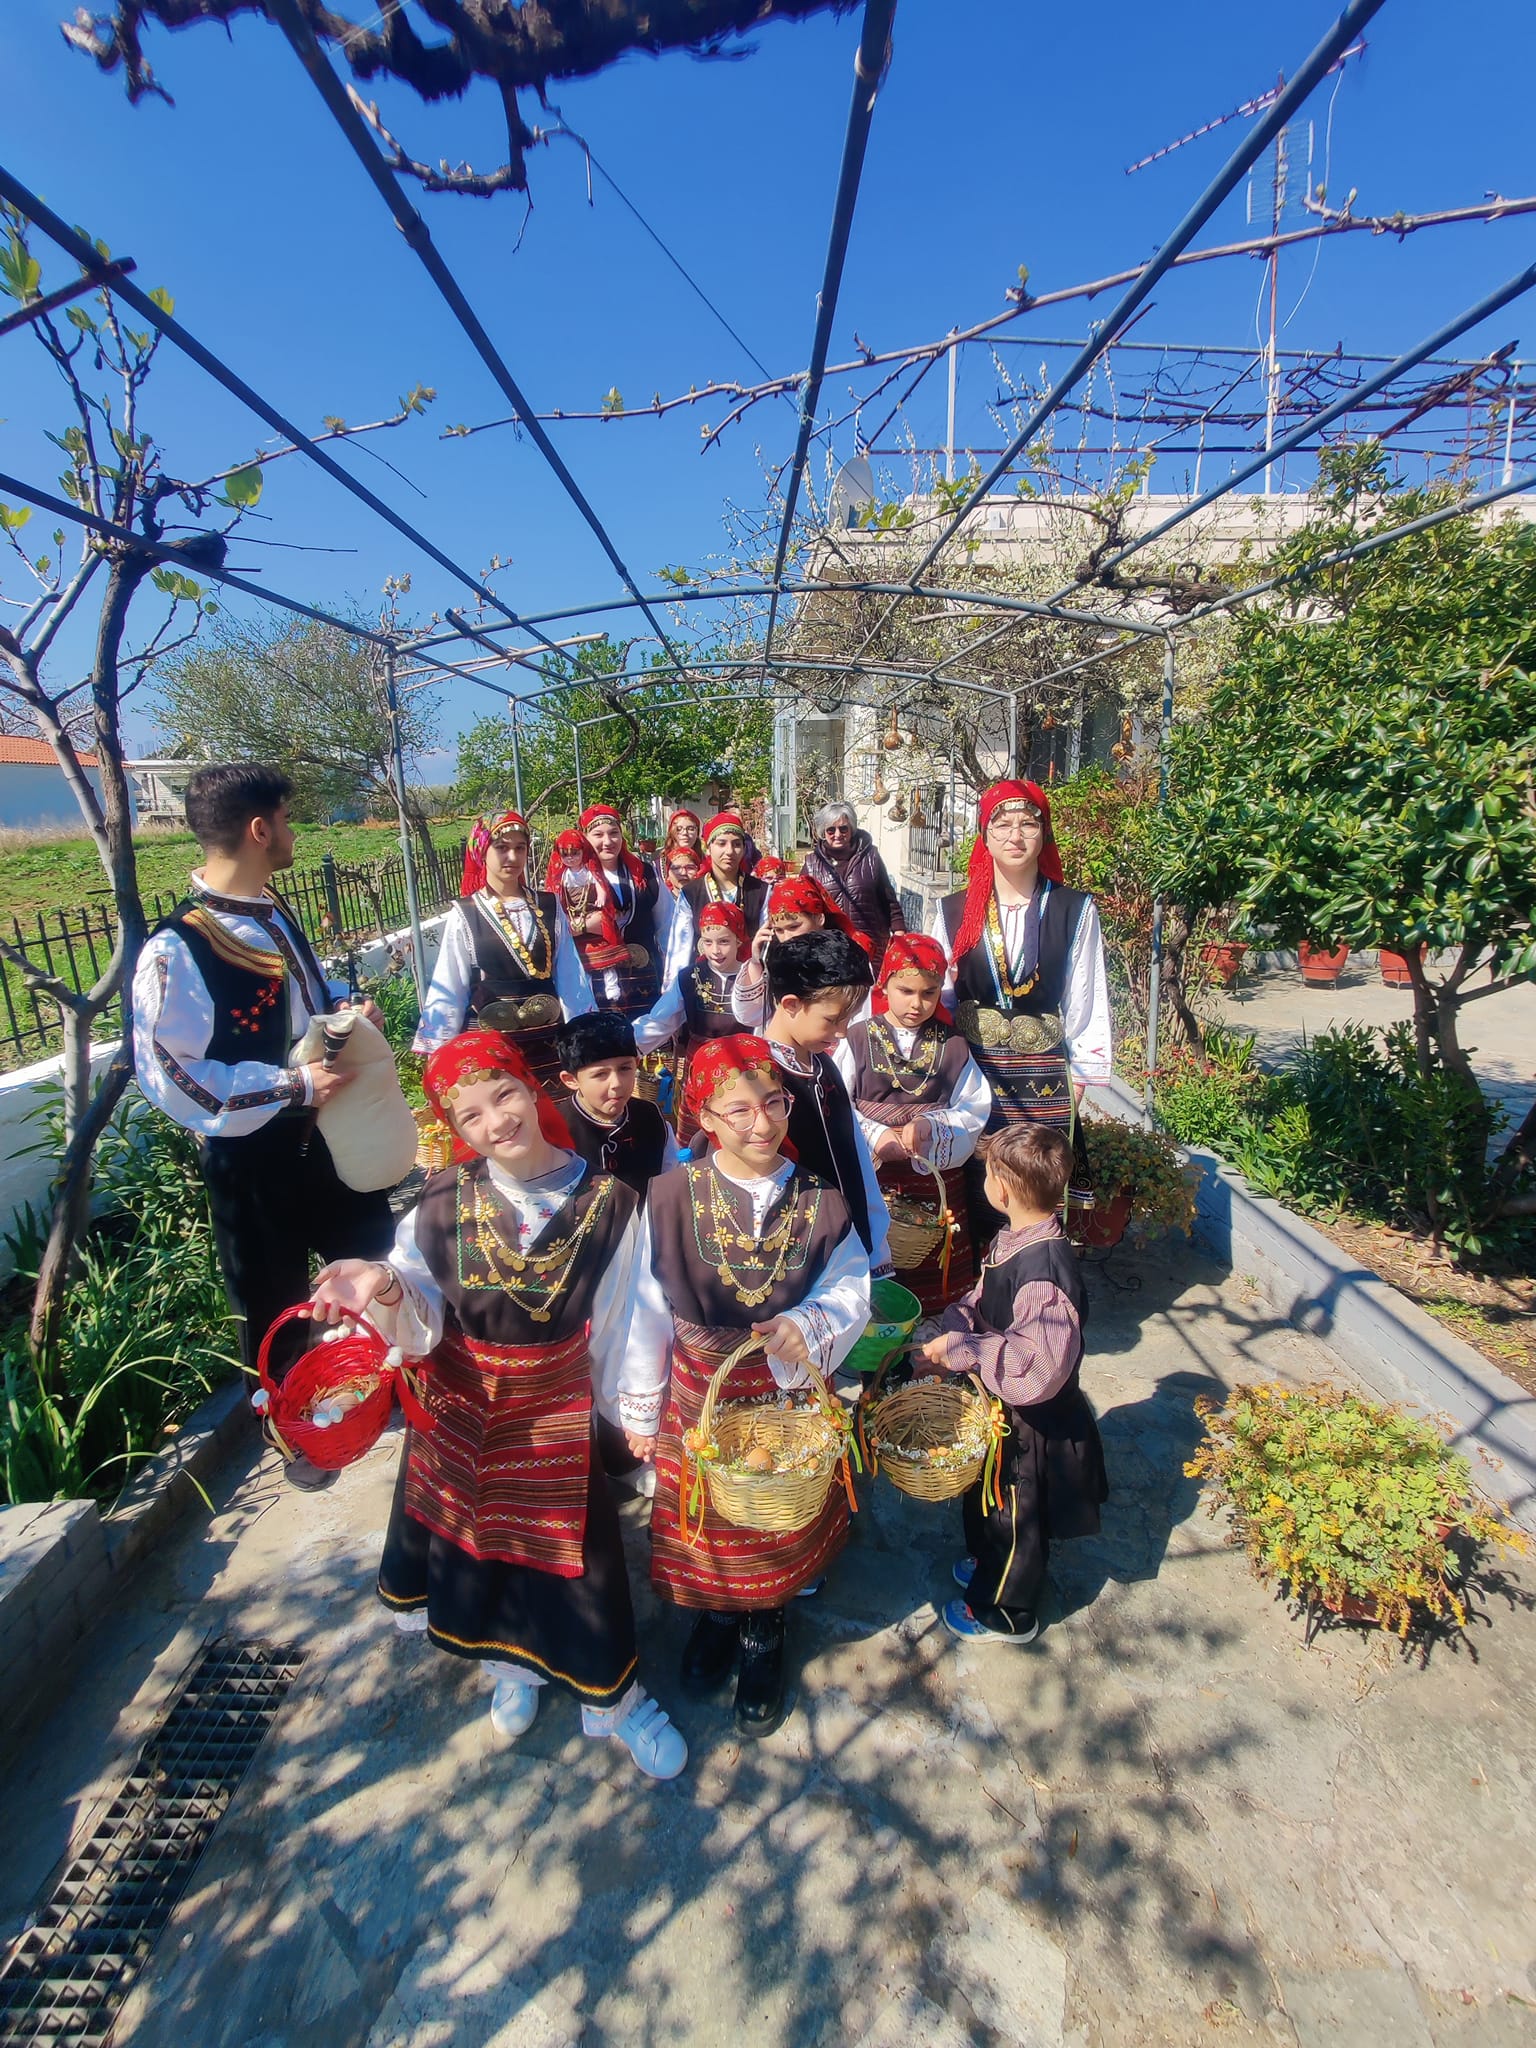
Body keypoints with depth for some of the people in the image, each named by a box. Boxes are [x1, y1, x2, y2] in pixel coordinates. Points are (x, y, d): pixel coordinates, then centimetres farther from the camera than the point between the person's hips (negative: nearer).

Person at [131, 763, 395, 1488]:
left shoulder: (272, 914, 2)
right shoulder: (176, 951, -23)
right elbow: (170, 1078, -23)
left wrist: (347, 1006, -2)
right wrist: (291, 1086, -24)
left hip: (331, 1132, 7)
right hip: (252, 1157, -7)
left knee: (376, 1267, 21)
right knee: (276, 1306, 16)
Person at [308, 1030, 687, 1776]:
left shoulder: (606, 1201, -15)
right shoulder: (443, 1201, -11)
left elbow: (626, 1313, -8)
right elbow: (422, 1313, -11)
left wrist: (639, 1408, 1)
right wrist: (385, 1287, -34)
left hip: (556, 1411, -2)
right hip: (462, 1408, 3)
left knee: (575, 1548, 11)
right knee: (475, 1537, 22)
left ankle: (610, 1693, 38)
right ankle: (506, 1661, 52)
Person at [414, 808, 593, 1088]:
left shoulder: (549, 907, 3)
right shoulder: (464, 915, -3)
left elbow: (570, 975, 4)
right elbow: (448, 990, 0)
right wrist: (440, 1053, 0)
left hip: (548, 1035, 2)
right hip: (489, 1036, -2)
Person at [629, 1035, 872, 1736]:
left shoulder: (820, 1198, -13)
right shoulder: (671, 1196, -17)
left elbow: (852, 1289, -8)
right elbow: (647, 1309, -8)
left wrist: (807, 1324, -29)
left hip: (790, 1390, 1)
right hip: (700, 1392, 0)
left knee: (781, 1518, 20)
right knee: (707, 1519, 20)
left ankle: (763, 1637, 49)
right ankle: (717, 1615, 53)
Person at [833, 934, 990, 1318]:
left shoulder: (952, 1047, 4)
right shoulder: (859, 1039, -1)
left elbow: (974, 1111, -1)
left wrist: (929, 1128, -18)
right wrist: (878, 1137, -19)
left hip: (934, 1176, 1)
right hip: (870, 1174, -1)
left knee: (931, 1269, 8)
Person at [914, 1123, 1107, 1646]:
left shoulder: (1045, 1272, -37)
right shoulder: (1013, 1240, -8)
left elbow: (1038, 1367, -41)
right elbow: (981, 1304, 5)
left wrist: (963, 1349, -34)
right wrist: (951, 1336, -12)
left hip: (1032, 1424, -8)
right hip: (999, 1408, 8)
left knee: (1015, 1517, 18)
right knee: (986, 1497, 30)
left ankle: (1006, 1613, 42)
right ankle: (985, 1561, 57)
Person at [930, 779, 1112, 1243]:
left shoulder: (1075, 910, -1)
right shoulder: (954, 911, 3)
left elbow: (1085, 997, 2)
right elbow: (939, 995, 8)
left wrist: (1080, 1076, 2)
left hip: (1044, 1072, -1)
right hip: (973, 1068, 1)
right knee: (978, 1185, 6)